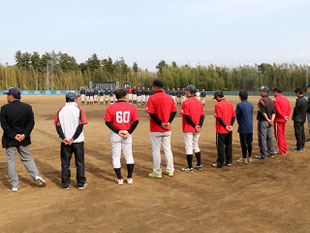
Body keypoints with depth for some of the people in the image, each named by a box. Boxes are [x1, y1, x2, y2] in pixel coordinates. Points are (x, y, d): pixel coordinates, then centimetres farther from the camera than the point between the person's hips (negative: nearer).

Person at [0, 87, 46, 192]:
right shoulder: (27, 107, -3)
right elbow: (31, 122, -5)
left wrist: (14, 135, -11)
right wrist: (24, 134, -9)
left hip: (9, 140, -2)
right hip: (24, 140, 3)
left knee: (11, 161, 8)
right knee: (27, 158, 17)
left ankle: (14, 185, 14)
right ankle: (36, 176, 1)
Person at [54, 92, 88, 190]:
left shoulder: (61, 110, 4)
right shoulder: (79, 109, -5)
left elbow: (58, 126, -4)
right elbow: (80, 126, -13)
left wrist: (64, 138, -8)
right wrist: (73, 138, -12)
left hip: (65, 141, 2)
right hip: (78, 141, -2)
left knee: (65, 163, 12)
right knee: (79, 162, 8)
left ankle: (65, 184, 17)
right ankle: (81, 184, 14)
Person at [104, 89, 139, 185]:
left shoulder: (111, 107, -5)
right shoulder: (131, 107, -3)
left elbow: (108, 122, -12)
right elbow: (136, 121, -8)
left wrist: (117, 131, -12)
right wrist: (129, 132, -5)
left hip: (115, 135, -1)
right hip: (127, 134, 1)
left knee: (116, 157, 10)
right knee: (129, 156, 17)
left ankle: (120, 179, 13)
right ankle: (130, 178, 18)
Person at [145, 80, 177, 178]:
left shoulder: (152, 98, -12)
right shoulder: (169, 98, 6)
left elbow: (151, 113, -18)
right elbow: (174, 112, 4)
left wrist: (160, 123, -14)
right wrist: (169, 122, -6)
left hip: (156, 130, -5)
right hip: (167, 130, 5)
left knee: (156, 150, 5)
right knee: (167, 149, 15)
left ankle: (157, 173, 10)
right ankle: (170, 171, 21)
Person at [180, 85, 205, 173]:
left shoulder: (186, 102, -13)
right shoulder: (199, 102, 7)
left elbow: (187, 116, -19)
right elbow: (202, 115, 1)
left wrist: (195, 126, -14)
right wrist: (199, 126, -7)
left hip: (188, 128, -6)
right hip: (197, 129, 7)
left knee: (188, 147, 0)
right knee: (196, 146, 19)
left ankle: (190, 167, 3)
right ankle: (199, 165, 24)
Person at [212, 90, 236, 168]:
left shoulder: (218, 105, -13)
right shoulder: (230, 104, 7)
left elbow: (219, 117, -19)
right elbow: (234, 116, 5)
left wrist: (225, 126, -15)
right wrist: (231, 125, -4)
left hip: (221, 130, -7)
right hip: (229, 130, 7)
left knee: (220, 146, 2)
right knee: (228, 145, 15)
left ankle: (220, 163, 7)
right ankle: (229, 161, 24)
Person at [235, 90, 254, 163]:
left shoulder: (239, 105, -13)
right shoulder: (251, 104, 5)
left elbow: (237, 115, -8)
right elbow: (251, 114, 11)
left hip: (243, 127, -6)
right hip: (250, 127, 6)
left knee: (243, 143, 3)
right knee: (249, 143, 15)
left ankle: (244, 158, 10)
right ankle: (249, 157, 23)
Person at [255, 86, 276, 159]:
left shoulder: (261, 101, -15)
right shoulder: (271, 101, 11)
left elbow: (263, 112, -19)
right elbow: (274, 112, 7)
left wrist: (268, 120, -10)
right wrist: (272, 120, -3)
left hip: (263, 121, -8)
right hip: (269, 122, 8)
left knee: (262, 138, -3)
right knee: (270, 137, 15)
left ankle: (262, 155, -1)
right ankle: (271, 153, 23)